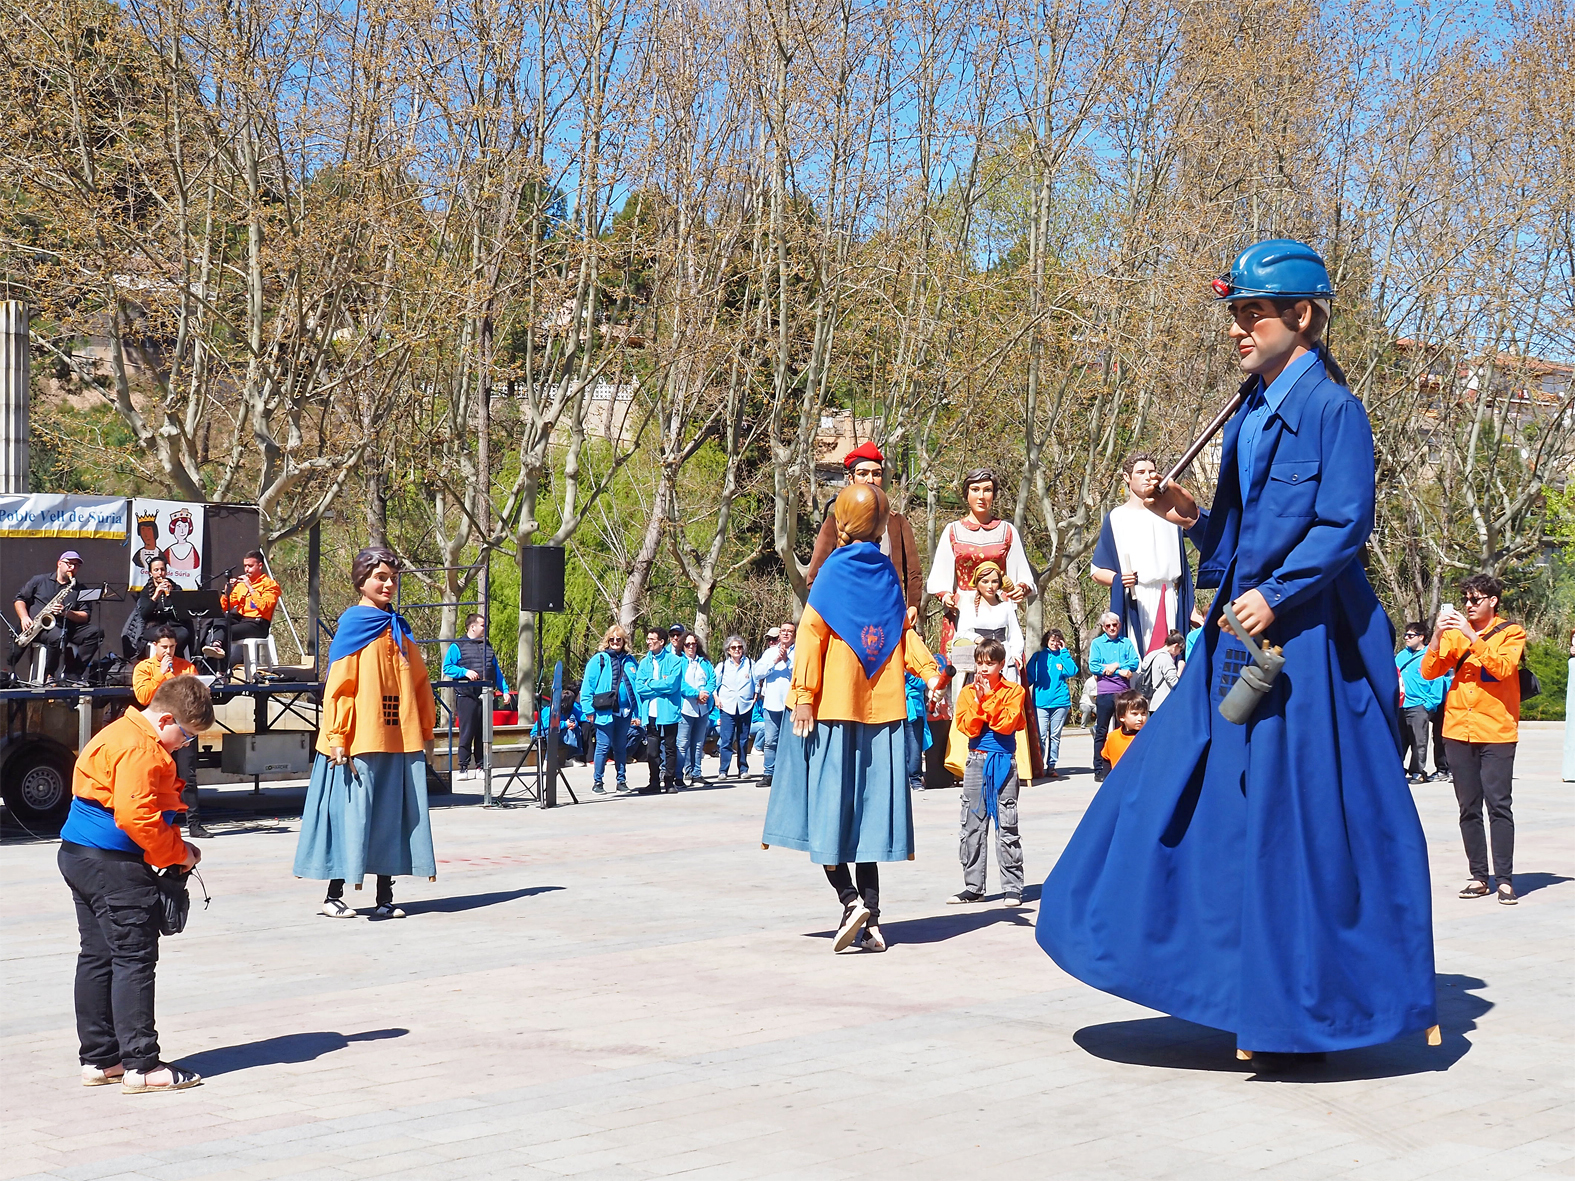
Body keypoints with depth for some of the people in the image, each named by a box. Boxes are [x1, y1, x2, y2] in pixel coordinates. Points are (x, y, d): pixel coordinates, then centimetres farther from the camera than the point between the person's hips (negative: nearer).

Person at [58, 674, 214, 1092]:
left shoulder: (120, 734, 17)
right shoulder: (141, 750, -17)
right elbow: (136, 816, -25)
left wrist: (174, 844, 9)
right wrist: (178, 853, -12)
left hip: (78, 855, 11)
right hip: (114, 866, -11)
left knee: (97, 958, 12)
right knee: (134, 959, -6)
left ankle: (98, 1060, 18)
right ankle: (140, 1066, -4)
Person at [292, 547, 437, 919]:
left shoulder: (399, 628, 14)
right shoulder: (352, 625, -3)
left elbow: (419, 683, 18)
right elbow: (339, 686, -7)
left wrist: (426, 731, 14)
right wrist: (337, 738, -13)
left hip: (400, 740, 6)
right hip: (360, 741, -6)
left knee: (392, 813, 6)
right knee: (352, 811, -3)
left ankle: (385, 896, 12)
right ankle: (333, 895, 6)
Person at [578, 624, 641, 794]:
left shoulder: (630, 660, 12)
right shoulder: (599, 660, -1)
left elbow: (637, 686, 14)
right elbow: (587, 685, -3)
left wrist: (637, 711, 8)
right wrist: (589, 709, -11)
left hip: (625, 711, 4)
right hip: (605, 711, -4)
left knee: (621, 747, 12)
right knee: (603, 747, -2)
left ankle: (622, 780, 19)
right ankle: (597, 781, 6)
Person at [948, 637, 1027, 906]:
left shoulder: (1013, 691, 1)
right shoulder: (968, 693, 8)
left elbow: (1007, 724, -12)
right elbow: (969, 727, -4)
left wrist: (989, 697, -15)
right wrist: (978, 699, -13)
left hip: (1004, 762, -3)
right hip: (976, 761, 3)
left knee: (1007, 825, -3)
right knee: (972, 825, 4)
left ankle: (1012, 886, 3)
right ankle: (973, 887, 10)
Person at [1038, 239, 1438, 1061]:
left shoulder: (1330, 407, -9)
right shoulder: (1249, 414, 15)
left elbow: (1344, 524, -15)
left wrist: (1275, 596, -22)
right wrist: (1194, 520, 3)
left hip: (1309, 643, -9)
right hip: (1242, 636, 9)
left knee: (1303, 818, -3)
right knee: (1195, 799, 8)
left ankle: (1311, 1010, 8)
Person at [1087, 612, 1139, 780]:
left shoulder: (1126, 643, 12)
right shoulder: (1097, 643, 6)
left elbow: (1134, 663, 0)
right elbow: (1093, 666, -7)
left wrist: (1116, 665, -13)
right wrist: (1121, 671, -8)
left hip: (1124, 691, 2)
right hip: (1105, 692, -2)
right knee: (1101, 732, 0)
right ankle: (1100, 770, 2)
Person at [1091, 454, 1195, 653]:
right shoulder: (1117, 518, 7)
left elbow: (1182, 567, 18)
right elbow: (1097, 572, 2)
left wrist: (1189, 608, 9)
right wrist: (1119, 579, -18)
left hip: (1169, 601, 3)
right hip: (1134, 602, -3)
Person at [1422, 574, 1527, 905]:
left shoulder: (1511, 633, 4)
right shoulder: (1455, 633, 13)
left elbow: (1503, 667, -15)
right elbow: (1429, 672, 2)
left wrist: (1472, 637, -19)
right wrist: (1438, 636, -13)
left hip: (1496, 731, -4)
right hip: (1458, 731, 4)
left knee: (1498, 805, -8)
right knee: (1469, 808, 4)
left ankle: (1505, 878, -8)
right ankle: (1479, 877, 7)